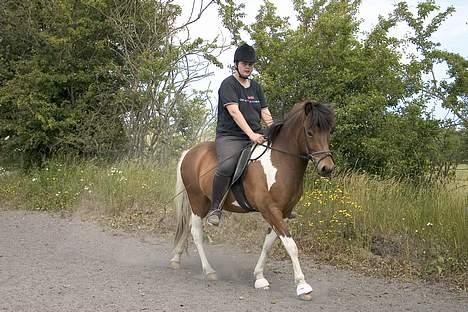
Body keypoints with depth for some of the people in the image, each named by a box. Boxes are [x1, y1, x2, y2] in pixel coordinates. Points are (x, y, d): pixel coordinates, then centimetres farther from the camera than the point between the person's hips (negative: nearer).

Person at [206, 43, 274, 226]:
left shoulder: (256, 87, 19)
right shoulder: (228, 84, -2)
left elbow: (265, 113, 15)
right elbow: (234, 112, -15)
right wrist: (251, 134, -26)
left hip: (255, 137, 7)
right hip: (230, 136, -7)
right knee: (226, 166, -34)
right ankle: (215, 208, -19)